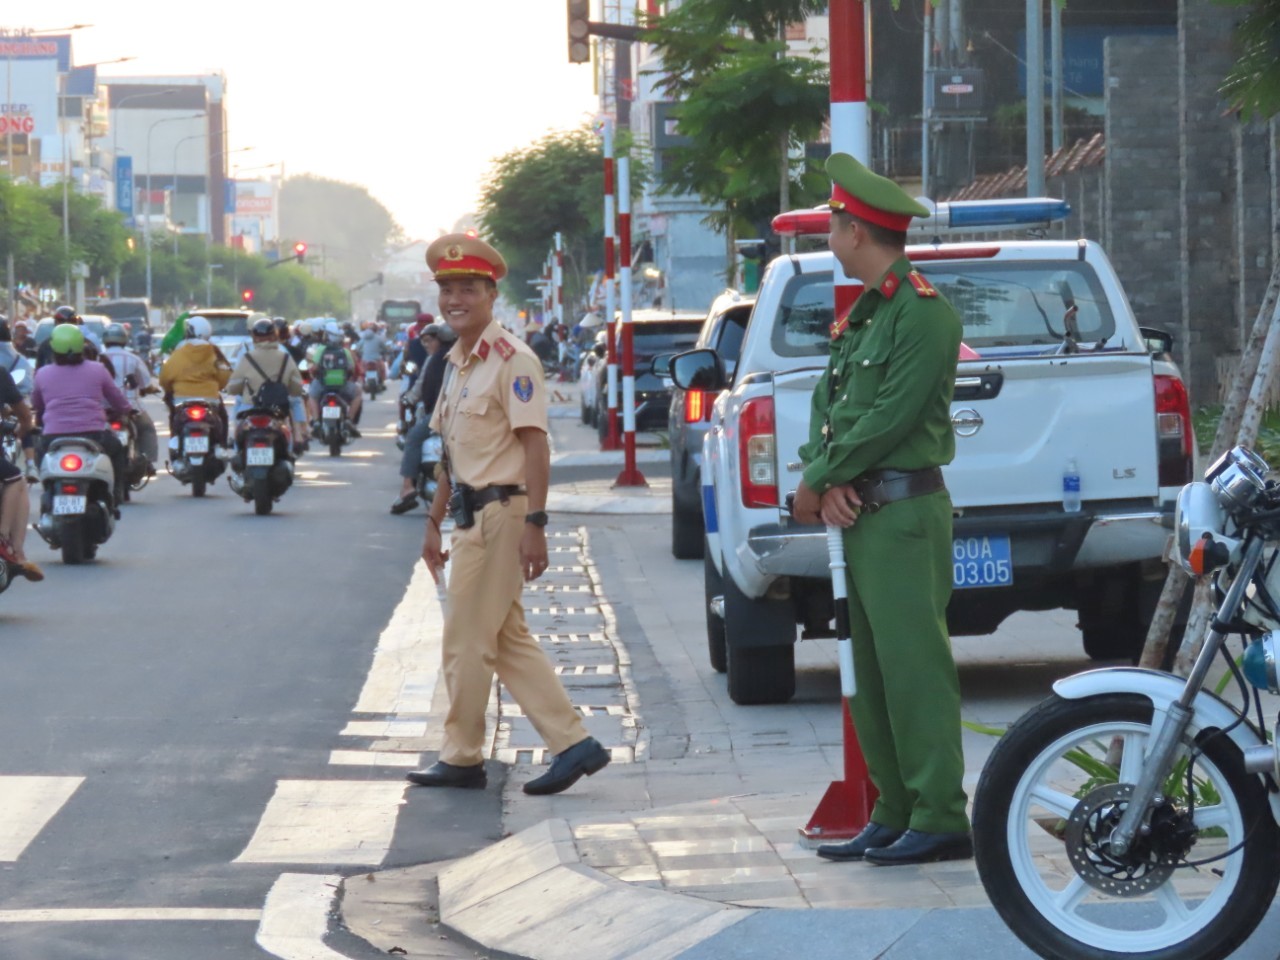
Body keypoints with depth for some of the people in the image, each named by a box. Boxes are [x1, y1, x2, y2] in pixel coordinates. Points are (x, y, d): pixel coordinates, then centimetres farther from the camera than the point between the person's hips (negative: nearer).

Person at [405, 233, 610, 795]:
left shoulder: (511, 361, -13)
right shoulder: (458, 364, 15)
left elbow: (535, 447, -18)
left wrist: (534, 523, -24)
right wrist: (435, 521, 22)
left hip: (501, 514, -9)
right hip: (473, 515, 10)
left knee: (467, 639, -2)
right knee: (508, 640, 10)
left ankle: (461, 758, 9)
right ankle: (573, 744, 11)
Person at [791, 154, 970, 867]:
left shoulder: (924, 313, -12)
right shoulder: (863, 313, 19)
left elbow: (889, 418, -18)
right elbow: (829, 401, 14)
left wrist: (819, 481, -11)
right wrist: (825, 478, -4)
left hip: (905, 512, -10)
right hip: (862, 514, 10)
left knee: (915, 668, -10)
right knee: (874, 674, 11)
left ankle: (940, 821, -10)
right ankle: (897, 815, 16)